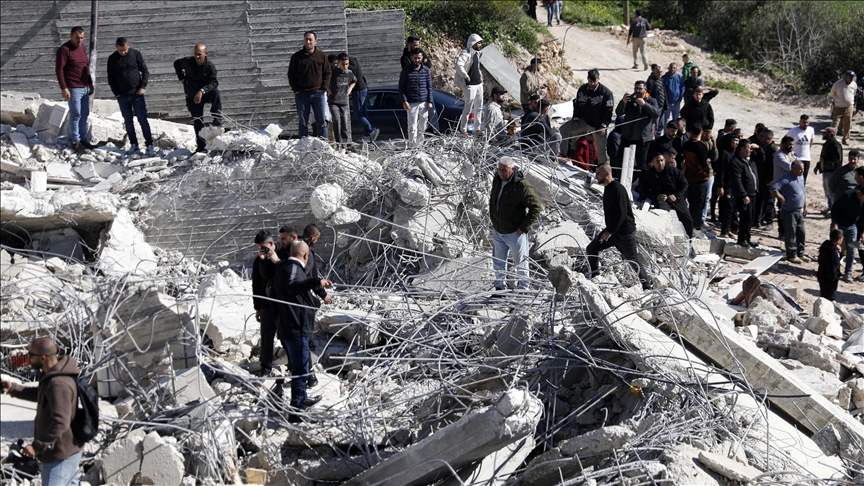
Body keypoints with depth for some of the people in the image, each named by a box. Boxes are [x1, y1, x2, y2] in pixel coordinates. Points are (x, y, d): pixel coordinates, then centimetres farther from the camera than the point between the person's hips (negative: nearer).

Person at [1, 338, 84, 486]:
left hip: (61, 454, -11)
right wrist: (13, 388, 8)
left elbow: (60, 423, -34)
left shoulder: (59, 384, -30)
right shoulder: (53, 375, 3)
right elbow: (39, 395, 22)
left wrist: (37, 445, -29)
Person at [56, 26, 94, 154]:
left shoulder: (82, 47, 11)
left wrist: (90, 83, 19)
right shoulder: (64, 49, -13)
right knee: (76, 115, -3)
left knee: (84, 115, 12)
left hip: (85, 87, 8)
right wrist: (63, 88, -18)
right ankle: (75, 142, 4)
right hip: (73, 89, -8)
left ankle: (83, 139, 21)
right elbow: (59, 69, -15)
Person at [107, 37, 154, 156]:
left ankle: (149, 146, -3)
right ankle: (134, 145, 15)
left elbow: (145, 71, 2)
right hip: (122, 95, 2)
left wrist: (143, 87, -7)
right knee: (128, 121, 7)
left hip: (137, 94, -2)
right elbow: (111, 78, 8)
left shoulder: (136, 54, -3)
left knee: (143, 120, -5)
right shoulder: (112, 59, 1)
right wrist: (116, 92, 0)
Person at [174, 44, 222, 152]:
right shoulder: (187, 62, -10)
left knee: (216, 92, -37)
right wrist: (182, 79, 5)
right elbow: (176, 64, 12)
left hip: (206, 93, -2)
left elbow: (214, 82, -25)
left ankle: (217, 121, -39)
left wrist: (202, 91, -38)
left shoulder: (210, 65, -17)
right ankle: (202, 147, 11)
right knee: (197, 122, 3)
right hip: (192, 96, 2)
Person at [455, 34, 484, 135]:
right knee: (468, 108, -4)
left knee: (478, 107, 15)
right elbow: (458, 65, -32)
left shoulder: (477, 53, 11)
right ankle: (463, 129, 5)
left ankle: (477, 128, 24)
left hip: (479, 84, 9)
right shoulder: (465, 54, -17)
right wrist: (466, 76, -24)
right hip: (470, 85, -9)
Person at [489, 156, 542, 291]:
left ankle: (523, 288, 25)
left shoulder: (522, 185, -23)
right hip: (497, 231, 7)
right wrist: (492, 218, 12)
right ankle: (500, 287, 35)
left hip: (515, 233, -7)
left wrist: (524, 227, -18)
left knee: (520, 262, 9)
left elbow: (536, 207, -20)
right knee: (498, 262, 19)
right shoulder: (497, 180, 0)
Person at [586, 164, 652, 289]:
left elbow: (621, 213, -25)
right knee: (591, 249, 1)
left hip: (625, 232, -9)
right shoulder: (608, 189, 11)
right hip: (612, 230, 9)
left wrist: (610, 232, -25)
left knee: (633, 261, -1)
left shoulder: (617, 189, -20)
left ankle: (647, 287, 10)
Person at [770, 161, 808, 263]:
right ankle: (791, 256, 9)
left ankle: (800, 254, 25)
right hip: (789, 212, -8)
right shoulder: (786, 179, -17)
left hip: (799, 211, 8)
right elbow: (773, 189, -24)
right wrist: (781, 198, -23)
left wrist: (805, 206, 19)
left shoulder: (801, 177, 9)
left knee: (801, 233, 13)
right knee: (791, 234, 0)